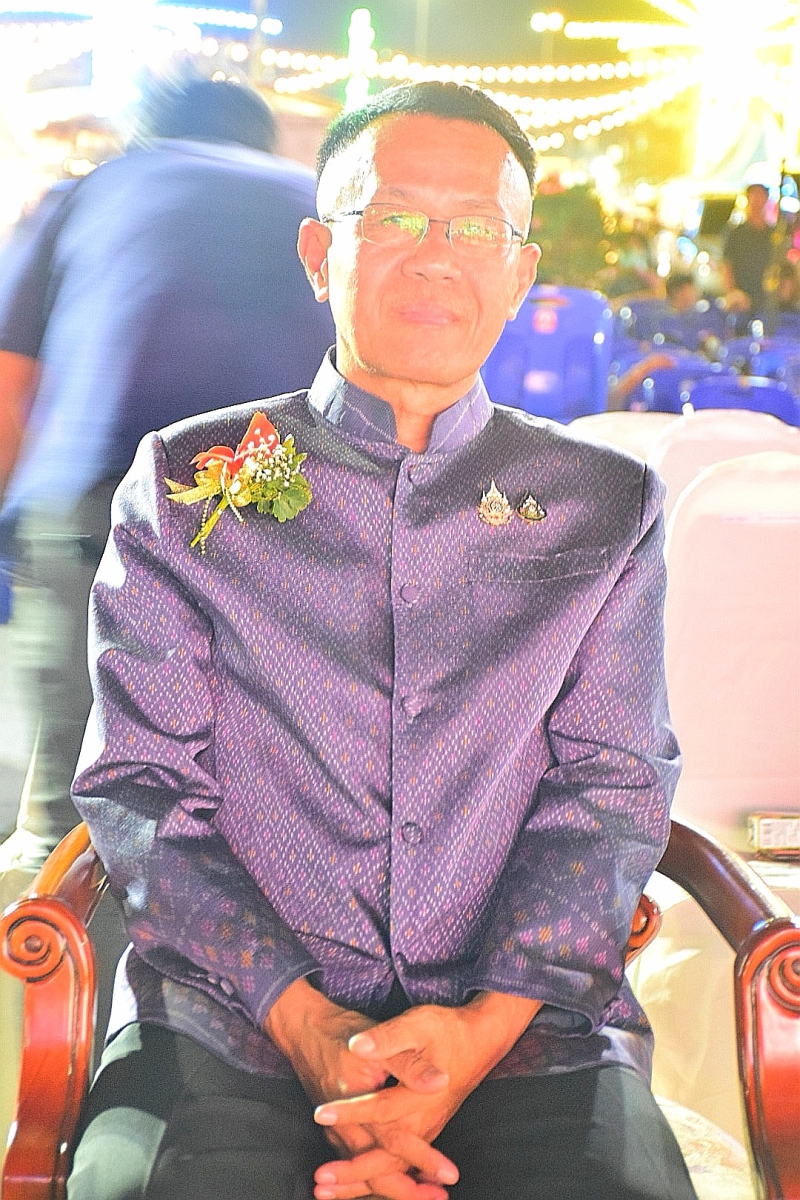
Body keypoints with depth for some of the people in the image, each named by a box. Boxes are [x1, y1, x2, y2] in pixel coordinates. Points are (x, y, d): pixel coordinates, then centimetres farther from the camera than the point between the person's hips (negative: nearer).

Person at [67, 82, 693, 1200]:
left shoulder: (607, 506, 13)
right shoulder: (188, 482, 10)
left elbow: (613, 784, 5)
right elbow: (141, 785, 4)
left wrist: (488, 1022, -13)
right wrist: (303, 1022, -11)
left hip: (527, 1020, 1)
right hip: (229, 1018, 0)